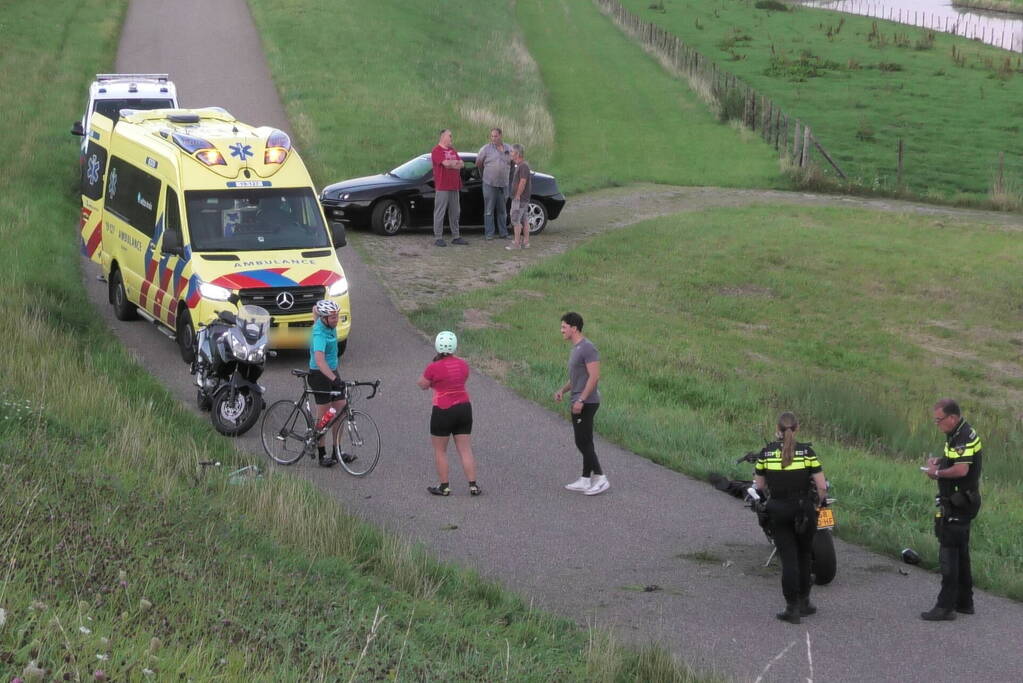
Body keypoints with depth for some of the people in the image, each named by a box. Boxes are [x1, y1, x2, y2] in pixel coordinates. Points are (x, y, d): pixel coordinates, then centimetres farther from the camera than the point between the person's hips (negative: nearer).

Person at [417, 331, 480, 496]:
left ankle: (444, 487, 13)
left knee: (440, 450, 10)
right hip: (464, 408, 5)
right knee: (465, 450, 9)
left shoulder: (433, 368, -14)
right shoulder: (463, 364, 1)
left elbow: (423, 385, 1)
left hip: (443, 412, -5)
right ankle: (473, 486, 6)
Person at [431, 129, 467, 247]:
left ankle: (456, 236, 18)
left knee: (455, 212, 11)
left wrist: (451, 163, -9)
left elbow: (461, 164, 9)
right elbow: (446, 163, -20)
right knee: (440, 212, -5)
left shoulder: (453, 150, 18)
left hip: (454, 186, 8)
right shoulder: (437, 151, -8)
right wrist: (456, 162, -2)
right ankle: (438, 238, -3)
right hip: (442, 187, -8)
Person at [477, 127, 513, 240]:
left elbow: (513, 163, 20)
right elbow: (478, 163, 6)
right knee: (489, 210, -2)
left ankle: (503, 233, 16)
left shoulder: (508, 149, 7)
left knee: (502, 210, 10)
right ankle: (489, 234, 0)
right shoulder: (486, 148, -3)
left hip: (503, 184, 3)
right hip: (489, 184, -3)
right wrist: (483, 174, 14)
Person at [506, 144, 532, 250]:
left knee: (516, 220, -7)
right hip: (524, 199, 10)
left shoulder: (523, 166, -17)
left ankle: (516, 243, -6)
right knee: (524, 220, 11)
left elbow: (523, 182, -23)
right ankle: (525, 242, 14)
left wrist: (517, 196, -21)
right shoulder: (519, 166, 16)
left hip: (520, 199, -10)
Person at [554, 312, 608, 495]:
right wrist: (562, 390, 11)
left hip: (586, 403, -10)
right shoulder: (575, 349, 16)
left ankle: (600, 479, -4)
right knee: (583, 442, 12)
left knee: (583, 442, -9)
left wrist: (581, 400, -23)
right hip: (578, 402, 10)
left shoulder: (588, 348, -15)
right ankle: (585, 480, 16)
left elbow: (594, 376, -20)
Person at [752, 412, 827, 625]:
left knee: (788, 559, 3)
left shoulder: (766, 452, -4)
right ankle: (804, 603, 26)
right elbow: (822, 486, -10)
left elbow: (759, 485, 1)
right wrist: (817, 502, 8)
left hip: (778, 510, 0)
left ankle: (792, 609, 0)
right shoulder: (807, 452, -8)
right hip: (804, 510, 0)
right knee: (804, 556, 18)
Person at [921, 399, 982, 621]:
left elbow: (961, 469, -30)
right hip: (959, 502, 11)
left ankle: (946, 607, -7)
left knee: (949, 554, -9)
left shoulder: (964, 438, -21)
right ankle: (964, 602, 25)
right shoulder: (957, 435, 12)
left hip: (958, 504, -11)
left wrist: (937, 473, -16)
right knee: (960, 553, 17)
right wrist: (940, 461, 8)